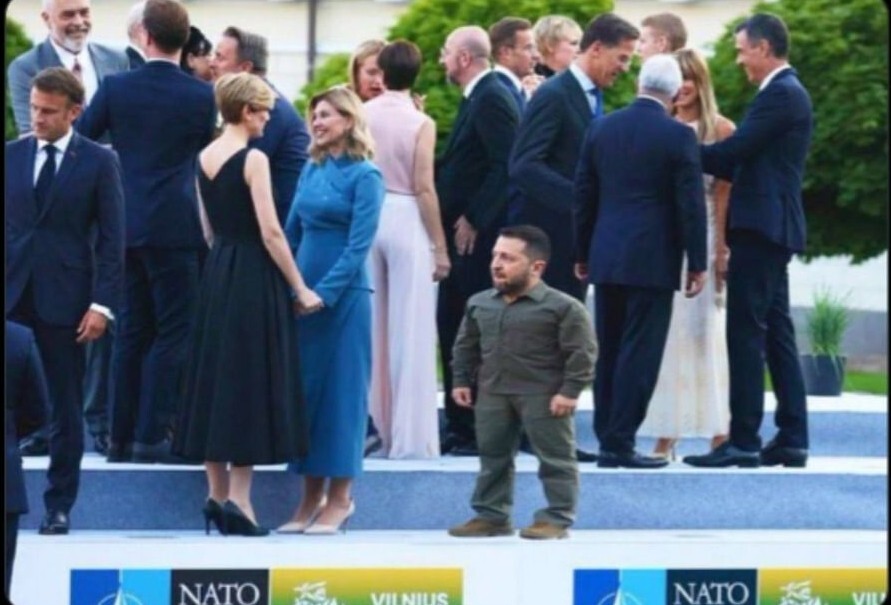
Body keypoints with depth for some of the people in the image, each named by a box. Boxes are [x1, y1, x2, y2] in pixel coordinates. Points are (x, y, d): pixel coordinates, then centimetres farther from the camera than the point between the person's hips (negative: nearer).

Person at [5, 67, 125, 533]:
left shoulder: (98, 162, -1)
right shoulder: (11, 156, 7)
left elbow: (111, 238, -2)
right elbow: (4, 223, 10)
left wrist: (102, 304, -10)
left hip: (64, 300, -2)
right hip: (12, 296, 2)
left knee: (65, 407, 5)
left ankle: (59, 505, 13)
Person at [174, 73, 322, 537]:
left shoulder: (205, 158, 8)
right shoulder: (253, 159, -13)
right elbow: (271, 231, -17)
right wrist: (299, 289, -12)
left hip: (216, 272, 7)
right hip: (254, 274, -7)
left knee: (216, 374, 11)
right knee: (251, 377, -2)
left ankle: (218, 494, 14)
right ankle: (238, 498, -6)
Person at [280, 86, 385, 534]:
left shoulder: (364, 176, -8)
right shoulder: (313, 169, 10)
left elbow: (359, 244, -13)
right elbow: (292, 230, 14)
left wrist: (324, 293, -17)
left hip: (343, 296, -6)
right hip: (303, 292, 6)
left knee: (340, 388, -1)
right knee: (304, 386, 7)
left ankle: (340, 497, 6)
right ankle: (311, 495, 14)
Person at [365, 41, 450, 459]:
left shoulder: (362, 115, 1)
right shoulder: (420, 123, -8)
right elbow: (424, 188, -10)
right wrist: (440, 246, -5)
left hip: (366, 217, 4)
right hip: (406, 221, -4)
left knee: (372, 326, 13)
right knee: (410, 330, -1)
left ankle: (376, 425, 19)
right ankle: (410, 436, -2)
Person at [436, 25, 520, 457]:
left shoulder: (492, 99, -14)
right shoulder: (478, 98, 17)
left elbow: (506, 166, -21)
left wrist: (473, 220, -20)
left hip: (479, 236, -10)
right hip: (464, 233, 10)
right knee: (453, 328, 11)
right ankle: (460, 428, 15)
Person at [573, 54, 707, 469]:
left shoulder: (601, 128, 6)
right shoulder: (678, 135, -9)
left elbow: (584, 195, 10)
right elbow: (691, 202, -9)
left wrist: (582, 254, 18)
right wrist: (697, 263, -1)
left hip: (606, 258, 5)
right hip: (653, 260, -5)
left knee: (608, 352, 11)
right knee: (640, 352, -3)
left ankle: (608, 441, 12)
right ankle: (621, 443, -7)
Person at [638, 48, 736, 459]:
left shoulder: (720, 130, 0)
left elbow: (727, 194, -4)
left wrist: (721, 250, -12)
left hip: (703, 236, -3)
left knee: (705, 329, -3)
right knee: (664, 330, 2)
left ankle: (718, 433, 0)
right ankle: (665, 436, 5)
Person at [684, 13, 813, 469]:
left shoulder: (780, 94, -13)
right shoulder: (785, 91, 18)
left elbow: (735, 151, -18)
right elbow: (745, 162, 20)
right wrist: (700, 158, 11)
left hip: (760, 227, -10)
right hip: (771, 227, 10)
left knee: (746, 333, -9)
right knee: (775, 332, 11)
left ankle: (743, 441, -10)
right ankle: (791, 439, 12)